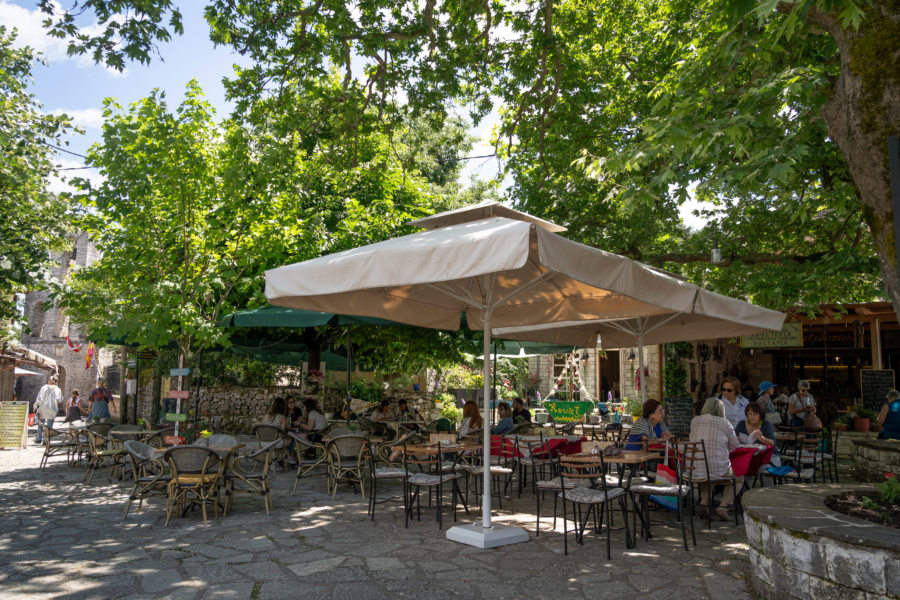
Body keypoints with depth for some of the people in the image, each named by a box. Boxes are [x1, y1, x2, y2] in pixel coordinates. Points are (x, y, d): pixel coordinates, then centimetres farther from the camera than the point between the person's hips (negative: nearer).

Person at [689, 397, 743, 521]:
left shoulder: (694, 421, 7)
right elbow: (736, 446, 8)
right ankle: (723, 506, 8)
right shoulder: (724, 423, -3)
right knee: (739, 478, 28)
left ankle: (704, 501, 17)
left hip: (696, 470, 3)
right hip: (719, 470, -3)